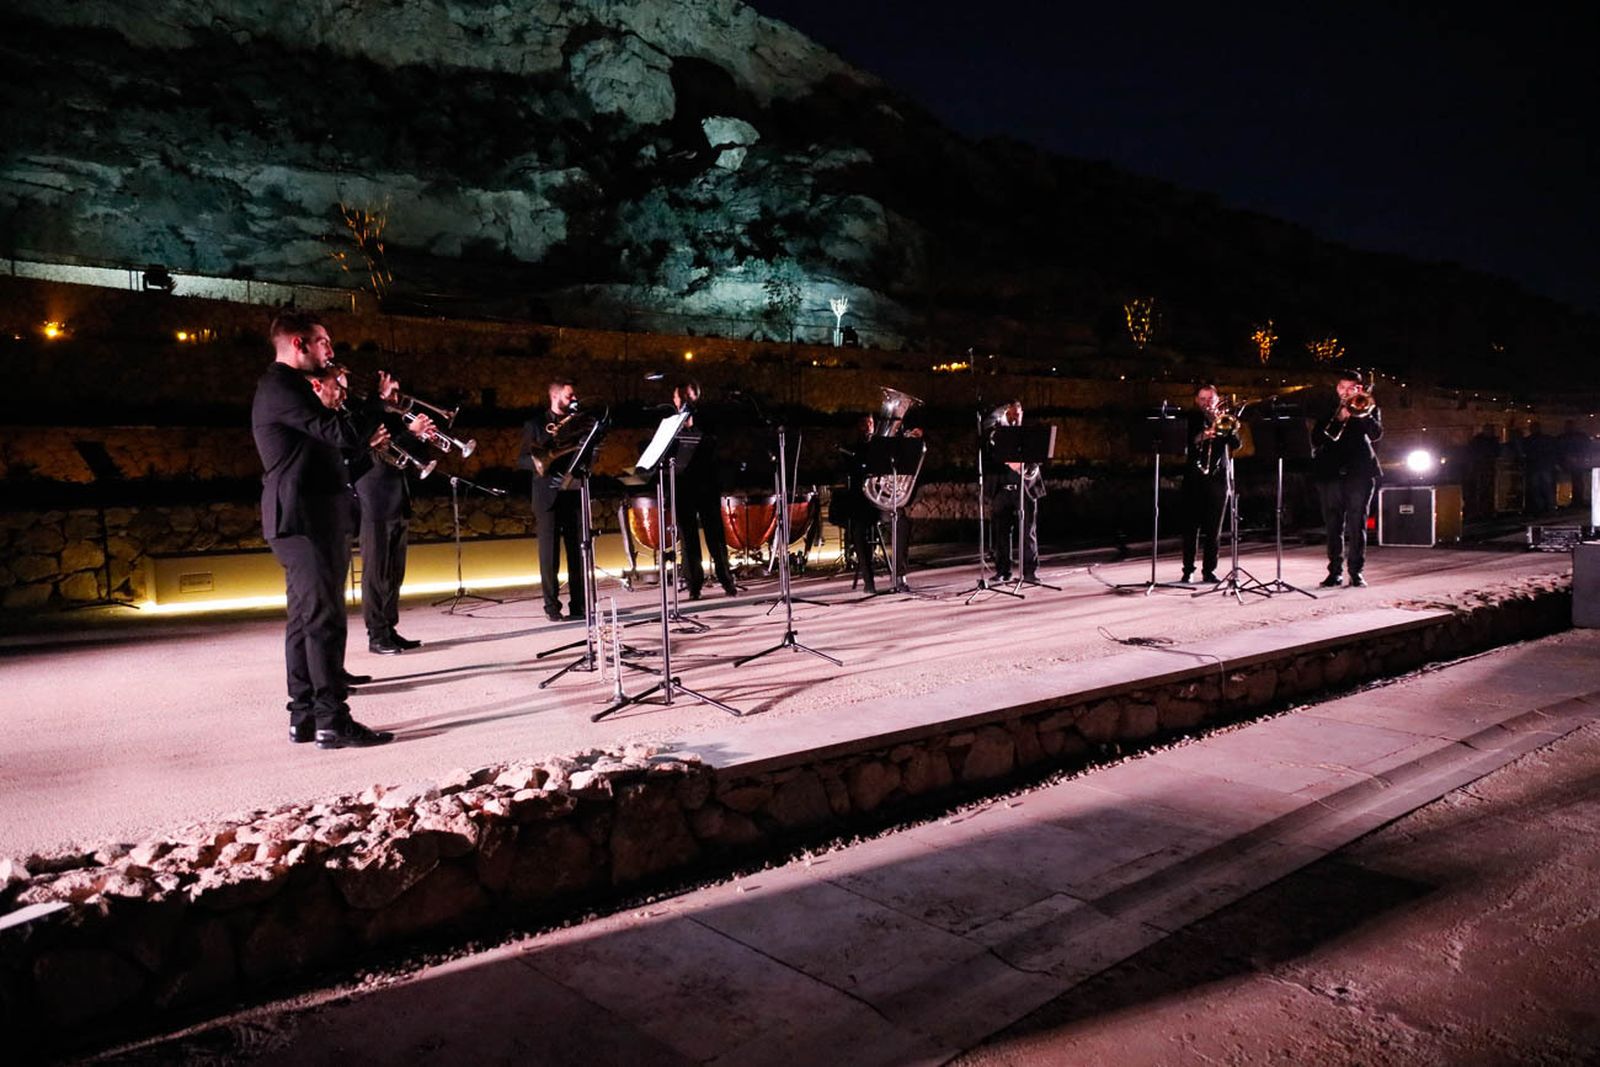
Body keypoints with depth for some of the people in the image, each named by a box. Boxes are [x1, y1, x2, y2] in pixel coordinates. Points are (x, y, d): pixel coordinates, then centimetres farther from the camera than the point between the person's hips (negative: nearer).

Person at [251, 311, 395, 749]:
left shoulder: (286, 385, 21)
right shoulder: (282, 386, -12)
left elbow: (323, 444, 23)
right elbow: (343, 433, -21)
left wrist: (366, 437, 14)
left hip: (306, 517, 11)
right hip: (305, 517, -11)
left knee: (306, 618, 11)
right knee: (324, 618, -10)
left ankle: (304, 716, 16)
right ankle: (333, 722, -8)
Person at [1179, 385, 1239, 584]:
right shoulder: (1190, 418, 7)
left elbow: (1236, 444, 0)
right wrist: (1202, 436, -23)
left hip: (1218, 478, 1)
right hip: (1194, 478, -1)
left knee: (1213, 529, 1)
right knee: (1191, 527, -1)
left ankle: (1209, 570, 6)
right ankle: (1188, 570, 4)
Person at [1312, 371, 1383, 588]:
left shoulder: (1367, 408, 13)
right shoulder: (1328, 411, 16)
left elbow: (1376, 434, -3)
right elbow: (1315, 440, 2)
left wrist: (1361, 412, -13)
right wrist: (1338, 419, -9)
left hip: (1359, 472, -1)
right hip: (1330, 472, 1)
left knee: (1357, 524, -3)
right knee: (1334, 525, 1)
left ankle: (1356, 571, 1)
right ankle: (1334, 572, 5)